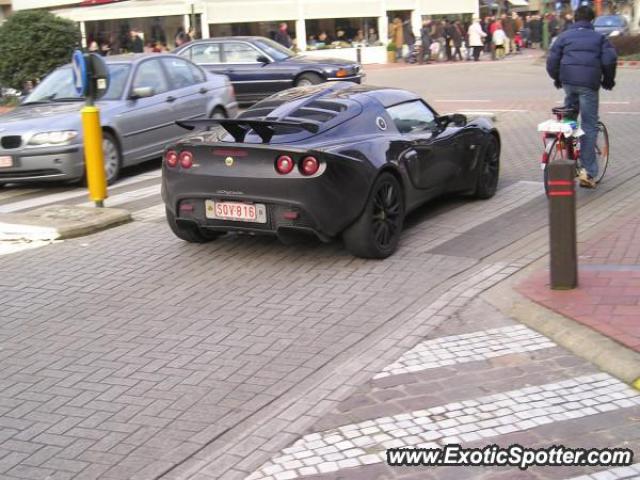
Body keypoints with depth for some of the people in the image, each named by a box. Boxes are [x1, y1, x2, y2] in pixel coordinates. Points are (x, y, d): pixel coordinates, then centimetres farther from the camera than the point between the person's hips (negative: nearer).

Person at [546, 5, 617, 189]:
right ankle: (588, 171, -6)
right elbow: (610, 59, -1)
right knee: (589, 126, -1)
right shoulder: (599, 38, 10)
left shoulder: (564, 36, 14)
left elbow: (552, 60, 7)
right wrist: (608, 80, 14)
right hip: (589, 84, -2)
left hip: (568, 82, 2)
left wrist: (557, 78, 22)